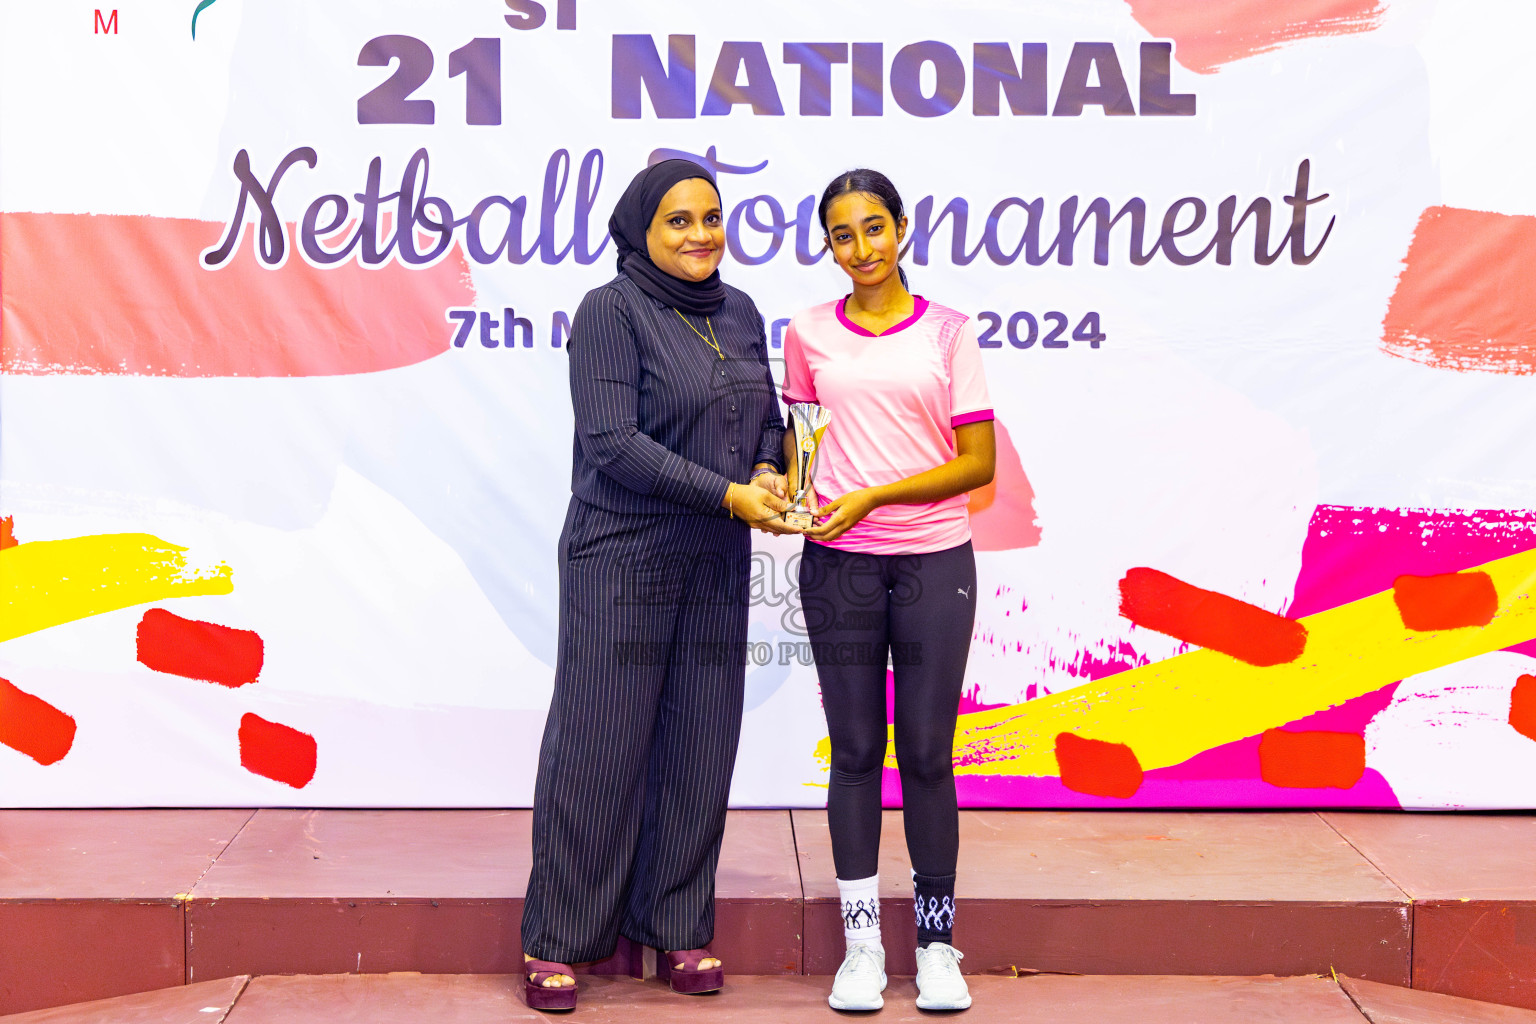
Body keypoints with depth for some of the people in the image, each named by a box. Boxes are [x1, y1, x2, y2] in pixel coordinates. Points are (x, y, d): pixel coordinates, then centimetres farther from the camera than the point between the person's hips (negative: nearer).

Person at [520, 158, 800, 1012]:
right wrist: (726, 494, -20)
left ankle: (678, 927, 22)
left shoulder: (738, 313, 10)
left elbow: (767, 416, 18)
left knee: (699, 746, 8)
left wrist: (769, 473, -5)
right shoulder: (610, 311, -9)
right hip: (622, 558, -5)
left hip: (716, 564, 6)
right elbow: (611, 441, -17)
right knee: (600, 744, -1)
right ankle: (557, 941, 12)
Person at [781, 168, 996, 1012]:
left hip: (933, 561, -1)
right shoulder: (810, 333, 8)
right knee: (855, 750, 5)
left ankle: (935, 942, 13)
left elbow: (977, 461, -3)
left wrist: (872, 496, -11)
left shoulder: (948, 331, 2)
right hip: (839, 563, 1)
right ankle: (861, 942, 13)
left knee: (926, 753, 2)